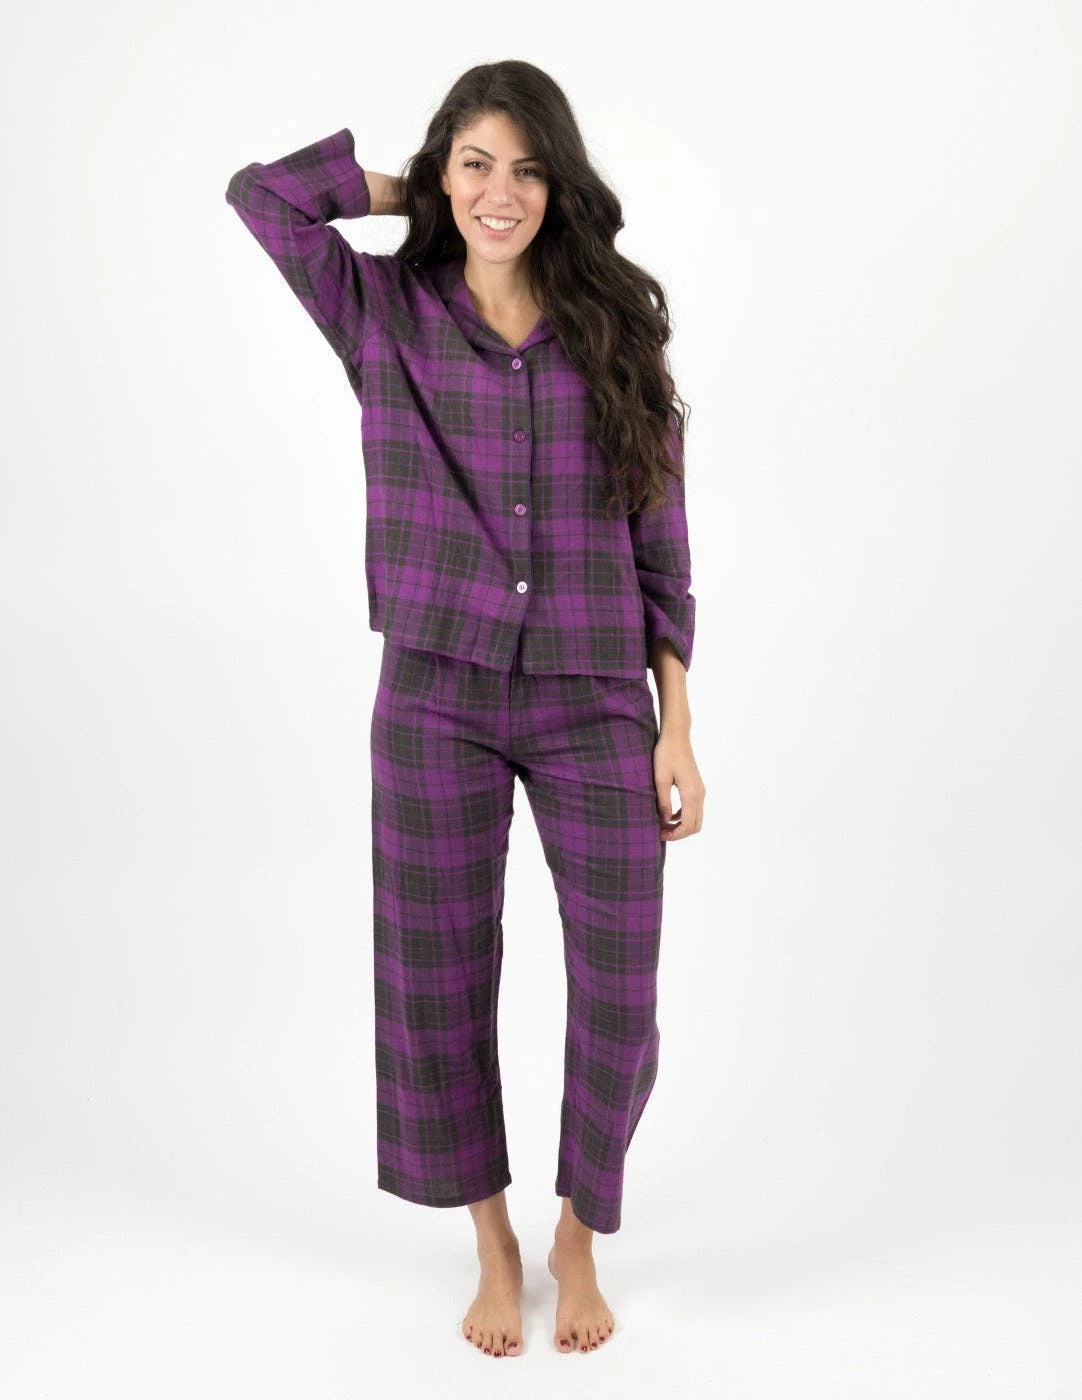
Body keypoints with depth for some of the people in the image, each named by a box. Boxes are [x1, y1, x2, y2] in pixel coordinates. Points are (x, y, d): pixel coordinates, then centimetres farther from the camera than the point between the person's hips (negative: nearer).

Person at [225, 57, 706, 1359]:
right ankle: (494, 1245, 33)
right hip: (436, 699, 0)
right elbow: (259, 193, -2)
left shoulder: (614, 329, 3)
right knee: (439, 982, 8)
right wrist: (417, 188, 6)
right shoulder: (386, 313, 4)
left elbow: (660, 544, 3)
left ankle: (580, 1235, 30)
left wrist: (677, 729, -2)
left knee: (619, 993, 1)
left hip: (595, 705, 0)